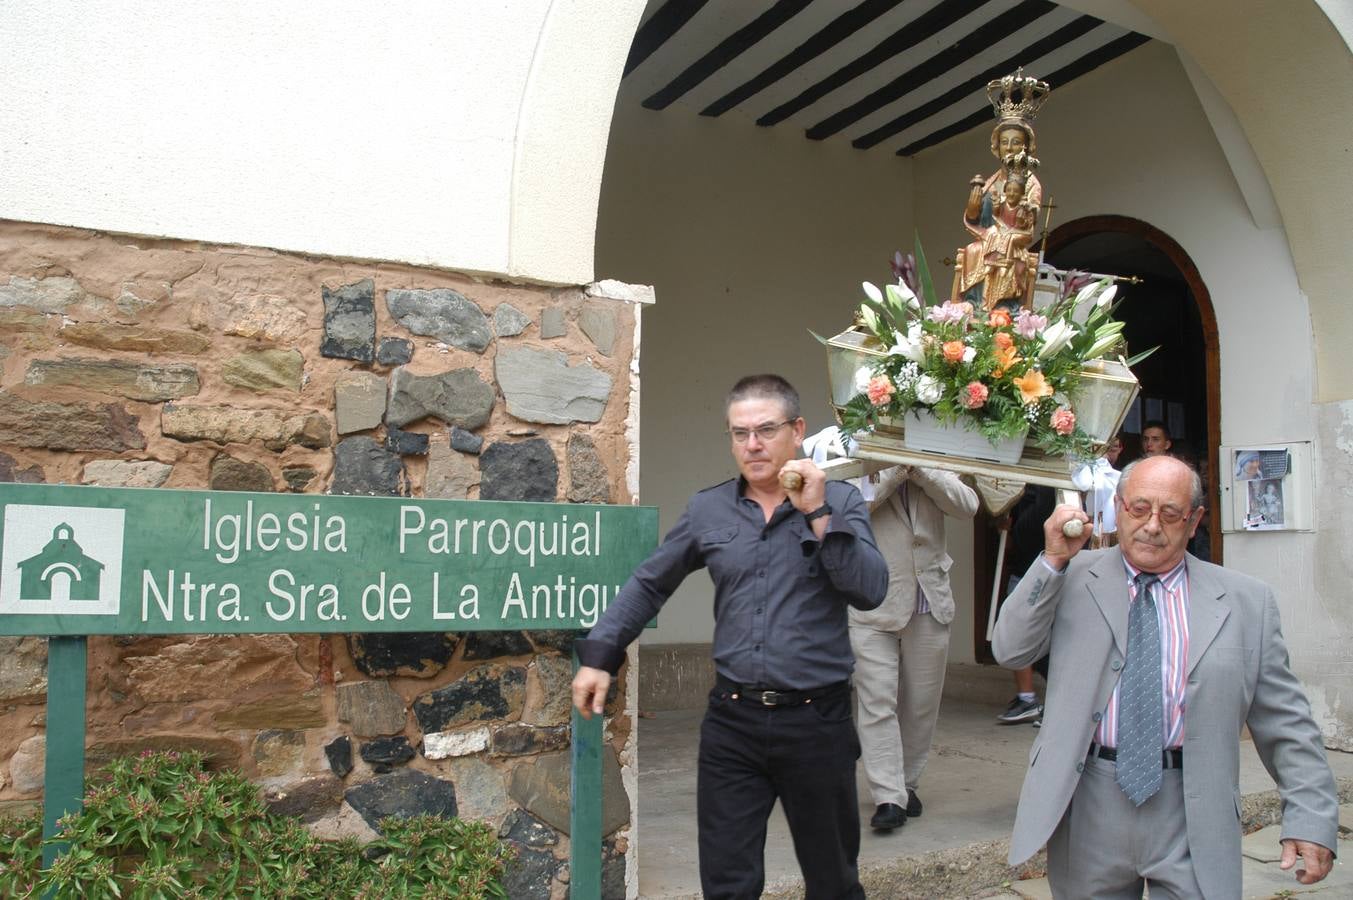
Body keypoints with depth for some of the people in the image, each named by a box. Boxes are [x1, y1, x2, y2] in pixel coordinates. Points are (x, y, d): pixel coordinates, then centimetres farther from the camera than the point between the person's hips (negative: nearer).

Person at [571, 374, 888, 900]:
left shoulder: (840, 501, -1)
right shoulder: (707, 510, 5)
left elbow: (870, 591, -12)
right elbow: (648, 584, 13)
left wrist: (818, 514, -17)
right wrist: (599, 655, 6)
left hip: (816, 721, -1)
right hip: (731, 720, 1)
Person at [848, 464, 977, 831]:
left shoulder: (933, 466, 12)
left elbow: (967, 505, -4)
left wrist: (919, 469, -11)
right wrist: (896, 469, -18)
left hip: (929, 604, 4)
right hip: (874, 605, -3)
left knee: (922, 704, 10)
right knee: (877, 702, -8)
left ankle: (906, 784, 25)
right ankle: (888, 798, -5)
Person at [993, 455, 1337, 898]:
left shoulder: (1246, 601, 4)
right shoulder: (1074, 577, 4)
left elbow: (1285, 723, 5)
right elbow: (1011, 650, -5)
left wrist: (1311, 818, -2)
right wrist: (1053, 561, -12)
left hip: (1193, 815, 0)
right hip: (1087, 808, 0)